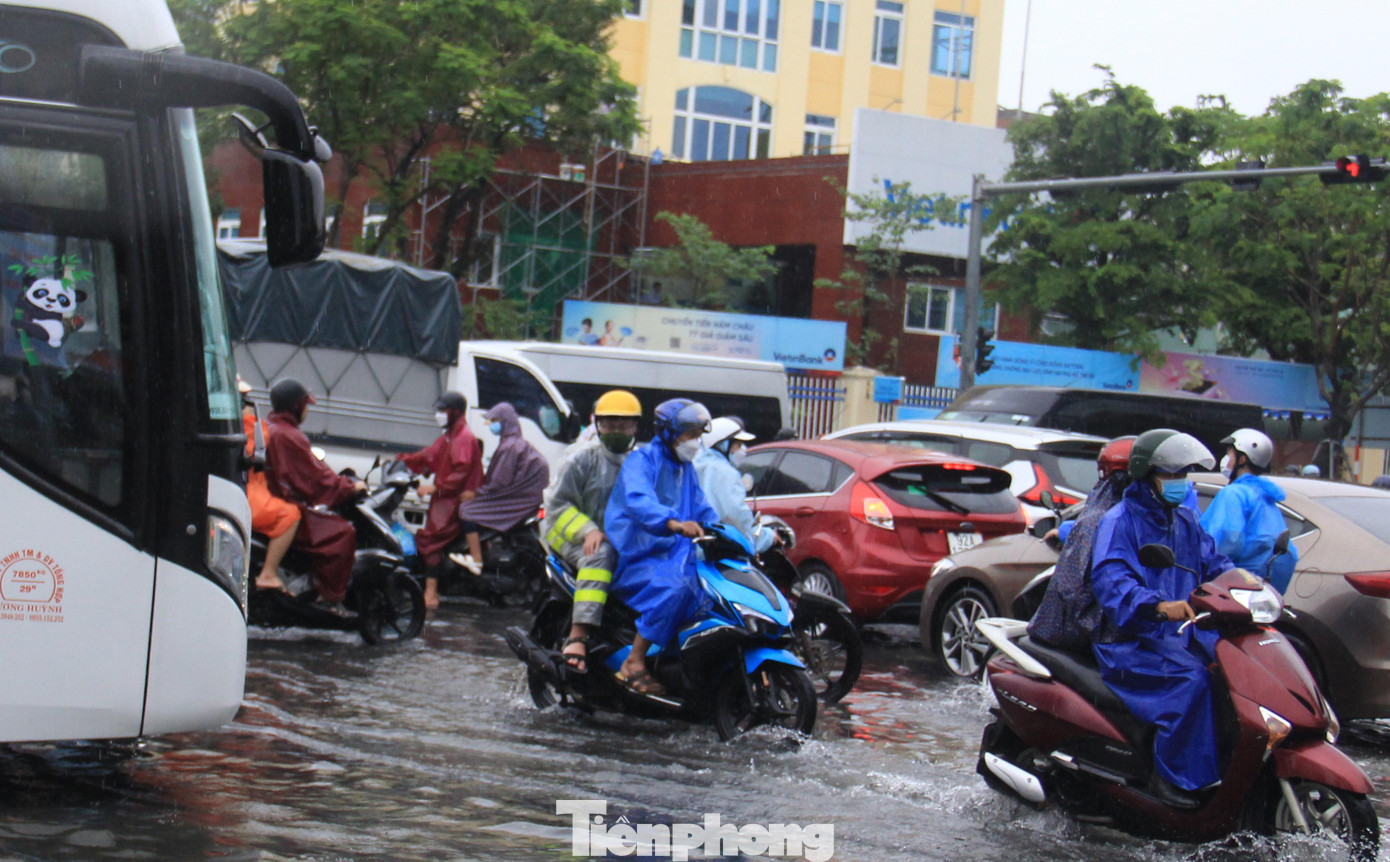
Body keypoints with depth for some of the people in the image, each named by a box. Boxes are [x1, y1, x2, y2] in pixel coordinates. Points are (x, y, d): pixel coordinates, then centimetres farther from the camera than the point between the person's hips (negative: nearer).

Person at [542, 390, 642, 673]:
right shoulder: (581, 460, 5)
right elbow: (557, 503, -2)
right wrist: (588, 531, -18)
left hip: (625, 541, 5)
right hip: (574, 536, -5)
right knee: (600, 555, -39)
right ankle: (578, 636, -49)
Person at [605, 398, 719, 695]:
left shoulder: (686, 469, 20)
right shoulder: (642, 460, -8)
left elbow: (703, 511, 24)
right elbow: (638, 500, -29)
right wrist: (674, 523, -47)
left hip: (675, 558, 8)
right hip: (635, 560, -8)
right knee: (674, 587, -36)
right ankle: (634, 663, -32)